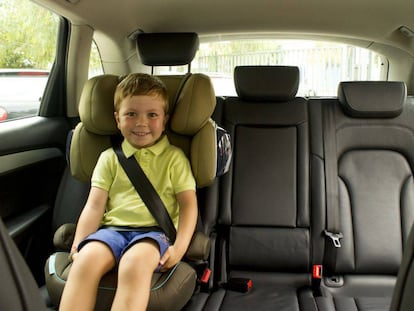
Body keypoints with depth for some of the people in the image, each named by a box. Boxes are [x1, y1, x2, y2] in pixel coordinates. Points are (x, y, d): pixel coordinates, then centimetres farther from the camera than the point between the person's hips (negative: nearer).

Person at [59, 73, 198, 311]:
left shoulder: (174, 157, 10)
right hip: (113, 228, 3)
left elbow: (188, 204, 4)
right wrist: (79, 244, -5)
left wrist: (180, 246, -10)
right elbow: (95, 205, 8)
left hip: (153, 231, -2)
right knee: (86, 260, -31)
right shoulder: (110, 158, 15)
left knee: (135, 264, -36)